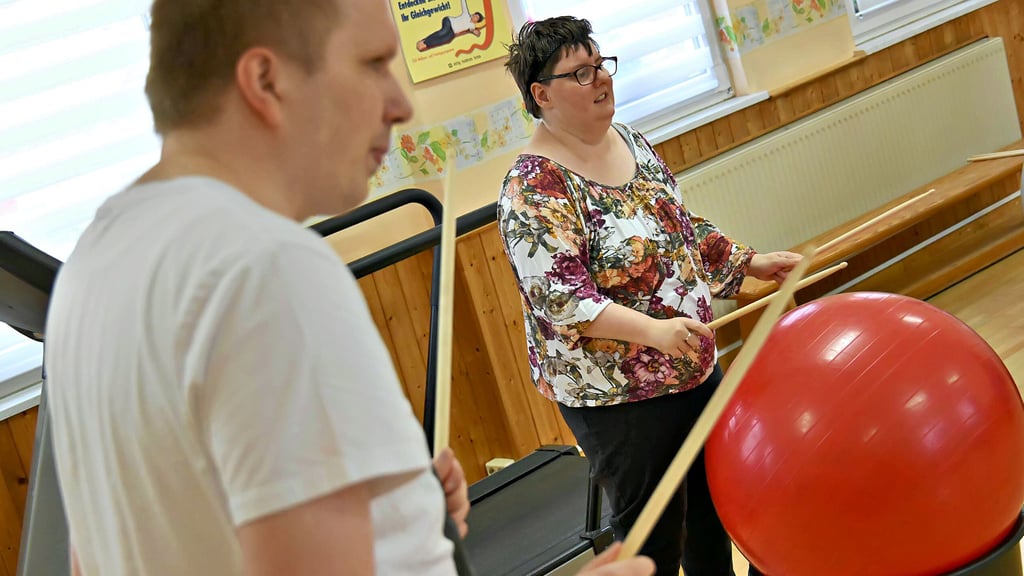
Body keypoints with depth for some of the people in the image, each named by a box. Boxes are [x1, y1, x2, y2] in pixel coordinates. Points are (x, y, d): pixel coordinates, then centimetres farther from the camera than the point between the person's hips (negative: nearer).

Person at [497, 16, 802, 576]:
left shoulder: (628, 140, 5)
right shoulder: (534, 189, -20)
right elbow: (558, 297, -27)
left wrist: (751, 263, 12)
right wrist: (652, 330, -38)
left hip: (694, 366, 8)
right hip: (616, 398, -8)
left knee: (713, 505, 22)